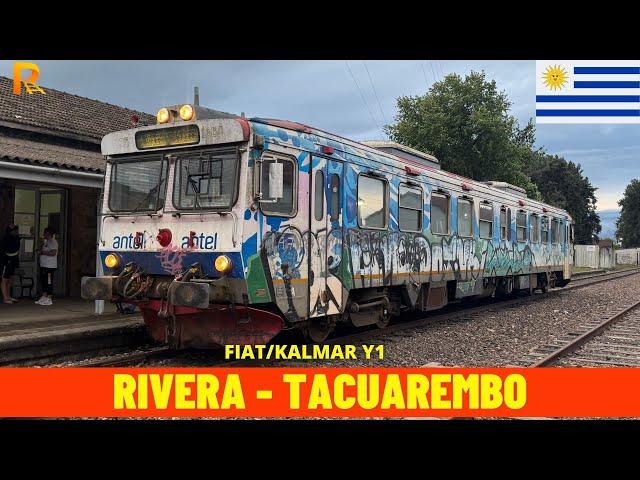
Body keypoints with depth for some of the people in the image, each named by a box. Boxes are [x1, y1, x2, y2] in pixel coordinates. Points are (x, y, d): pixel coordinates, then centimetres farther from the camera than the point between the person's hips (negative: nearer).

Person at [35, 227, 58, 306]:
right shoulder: (46, 241, 19)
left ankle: (49, 299, -2)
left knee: (49, 282, -6)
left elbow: (53, 253, -23)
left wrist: (43, 252, -16)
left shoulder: (53, 241, -12)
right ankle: (44, 297, 20)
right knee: (43, 281, 12)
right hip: (43, 265, 10)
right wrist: (41, 251, 9)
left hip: (50, 266, -10)